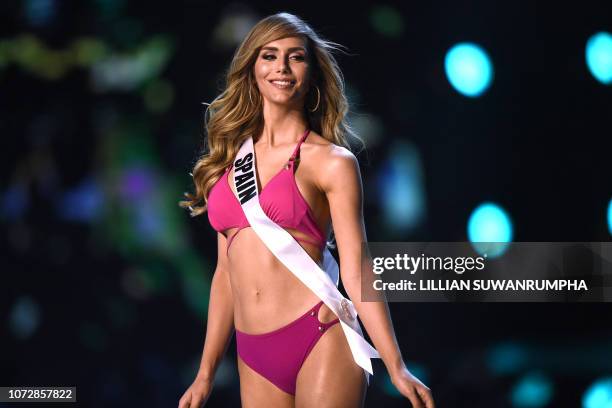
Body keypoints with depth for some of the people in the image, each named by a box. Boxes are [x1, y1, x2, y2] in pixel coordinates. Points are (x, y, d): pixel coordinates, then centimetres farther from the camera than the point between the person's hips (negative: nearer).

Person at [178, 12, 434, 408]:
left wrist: (397, 369, -12)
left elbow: (356, 272, -5)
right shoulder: (230, 158, 11)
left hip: (320, 342, -4)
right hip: (255, 358, 4)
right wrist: (205, 375, 16)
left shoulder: (332, 162, -1)